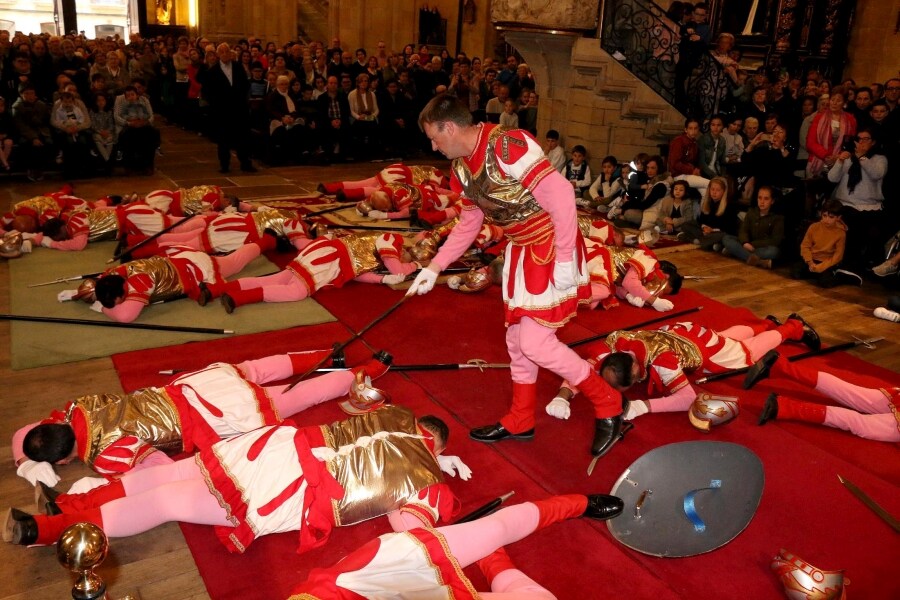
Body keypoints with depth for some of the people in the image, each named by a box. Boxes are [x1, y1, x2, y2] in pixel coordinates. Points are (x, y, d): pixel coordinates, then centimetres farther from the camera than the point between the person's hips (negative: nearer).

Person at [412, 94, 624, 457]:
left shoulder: (507, 145, -23)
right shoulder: (462, 169, 5)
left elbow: (560, 195, -27)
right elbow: (468, 226, 17)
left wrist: (564, 260, -25)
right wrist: (434, 267, 15)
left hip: (552, 247, -9)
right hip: (520, 250, 9)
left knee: (535, 341, -9)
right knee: (517, 338, 15)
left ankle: (607, 405, 10)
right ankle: (520, 421, 33)